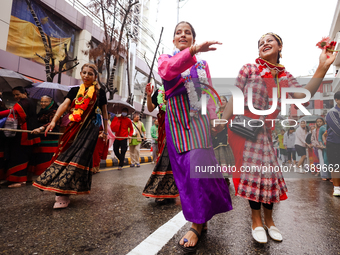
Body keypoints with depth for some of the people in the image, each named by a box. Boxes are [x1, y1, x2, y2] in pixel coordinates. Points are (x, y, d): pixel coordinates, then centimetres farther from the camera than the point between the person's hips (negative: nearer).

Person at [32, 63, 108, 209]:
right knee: (65, 155, 3)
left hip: (90, 127, -4)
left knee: (78, 157, -10)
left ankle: (63, 193, -6)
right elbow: (64, 105, -1)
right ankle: (62, 191, 16)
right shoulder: (75, 90, 12)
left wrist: (105, 130, 10)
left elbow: (104, 112, 10)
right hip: (74, 127, 4)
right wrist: (54, 120, -15)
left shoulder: (99, 92, 4)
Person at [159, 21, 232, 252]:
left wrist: (214, 120, 4)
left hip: (199, 120, 1)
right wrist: (193, 51, -34)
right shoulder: (165, 58, 9)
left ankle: (197, 224, 3)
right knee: (186, 168, -1)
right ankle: (201, 218, 18)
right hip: (177, 121, -1)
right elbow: (168, 70, -18)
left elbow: (209, 94, 13)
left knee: (198, 165, -11)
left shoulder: (202, 63, 17)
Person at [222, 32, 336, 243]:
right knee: (253, 171, -1)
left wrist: (322, 68, -19)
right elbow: (235, 98, -6)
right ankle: (256, 221, 19)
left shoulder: (285, 77, 7)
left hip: (264, 130, 4)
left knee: (269, 171, 8)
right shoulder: (249, 69, -2)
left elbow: (303, 96, -12)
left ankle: (268, 220, 31)